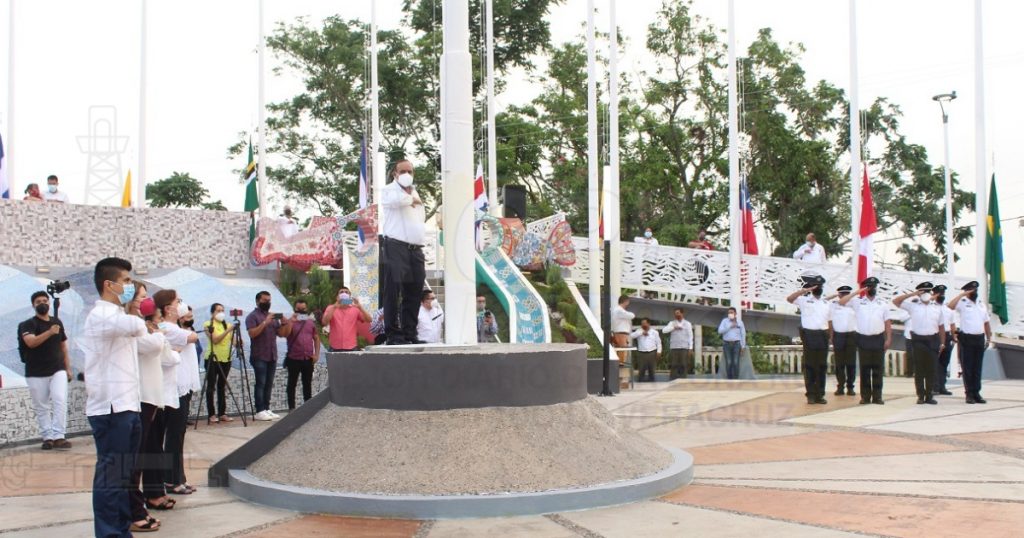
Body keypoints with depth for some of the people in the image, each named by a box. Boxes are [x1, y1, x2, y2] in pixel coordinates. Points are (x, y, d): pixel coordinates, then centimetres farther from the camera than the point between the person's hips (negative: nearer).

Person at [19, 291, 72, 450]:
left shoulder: (57, 322, 11)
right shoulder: (27, 324, -3)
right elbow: (31, 342, -23)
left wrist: (68, 368, 13)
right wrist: (50, 332, -36)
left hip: (58, 370, 2)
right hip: (36, 374, -2)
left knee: (60, 401, -13)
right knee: (41, 408, 3)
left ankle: (59, 437, -14)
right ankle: (47, 438, 10)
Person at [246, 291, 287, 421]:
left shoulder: (273, 316, 18)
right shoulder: (252, 316, -2)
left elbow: (281, 333, 13)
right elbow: (252, 333, -15)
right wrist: (265, 323, -23)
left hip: (272, 356, 6)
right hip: (259, 357, -6)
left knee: (269, 384, 6)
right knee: (260, 383, -7)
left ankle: (266, 409, 10)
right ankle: (259, 411, -7)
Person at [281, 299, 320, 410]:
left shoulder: (311, 322, 10)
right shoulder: (290, 321, 1)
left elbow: (316, 338, 13)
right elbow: (285, 334, -16)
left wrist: (317, 354, 4)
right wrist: (291, 321, -23)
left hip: (308, 359, 3)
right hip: (294, 359, -3)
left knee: (307, 384, 10)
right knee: (292, 384, 3)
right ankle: (291, 407, 8)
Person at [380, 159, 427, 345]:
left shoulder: (415, 193, 25)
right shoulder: (389, 190, 3)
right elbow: (397, 200, -21)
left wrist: (422, 237, 16)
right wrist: (412, 199, -2)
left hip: (415, 248, 7)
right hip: (395, 246, -7)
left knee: (414, 291, 6)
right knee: (393, 290, -9)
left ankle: (410, 333, 12)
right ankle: (393, 334, -9)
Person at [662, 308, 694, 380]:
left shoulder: (687, 324, 8)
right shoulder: (672, 323, 11)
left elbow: (690, 336, 6)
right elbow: (664, 330, -3)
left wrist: (691, 348, -1)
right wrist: (674, 327, -11)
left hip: (684, 348, -1)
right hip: (673, 348, 1)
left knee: (683, 366, -3)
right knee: (673, 366, -2)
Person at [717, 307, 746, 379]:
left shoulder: (740, 322, 3)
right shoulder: (724, 321, 1)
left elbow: (743, 334, 5)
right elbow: (720, 331, -12)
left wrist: (743, 346, 0)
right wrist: (730, 326, -17)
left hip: (736, 344, 0)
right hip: (726, 344, 0)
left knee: (736, 363, -9)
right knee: (728, 363, -5)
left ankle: (736, 380, -6)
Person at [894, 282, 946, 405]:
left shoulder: (937, 307, 11)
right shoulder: (913, 305, 3)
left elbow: (941, 327, 12)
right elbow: (895, 301, -5)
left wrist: (942, 343, 6)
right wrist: (911, 294, -7)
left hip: (933, 340, 2)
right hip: (918, 340, -2)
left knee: (931, 369, 3)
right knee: (919, 369, 1)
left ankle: (929, 396, 10)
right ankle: (921, 396, 7)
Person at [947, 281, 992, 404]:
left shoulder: (982, 305, 15)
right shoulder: (962, 303, -2)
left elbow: (987, 322, 18)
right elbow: (950, 306, -23)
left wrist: (989, 338, 12)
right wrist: (961, 294, -18)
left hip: (980, 339, 5)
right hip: (966, 339, -5)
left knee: (977, 367, 8)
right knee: (967, 368, -1)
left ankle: (976, 393, 13)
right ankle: (969, 394, 4)